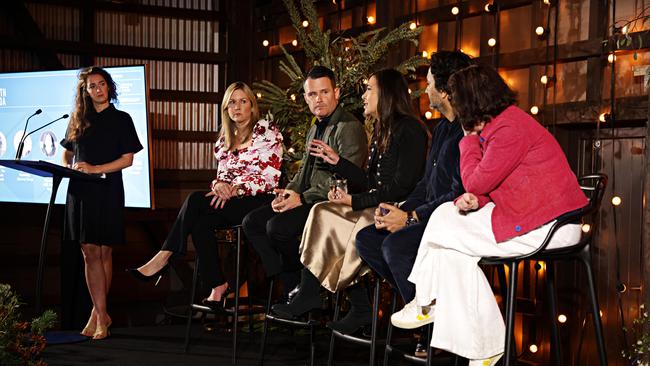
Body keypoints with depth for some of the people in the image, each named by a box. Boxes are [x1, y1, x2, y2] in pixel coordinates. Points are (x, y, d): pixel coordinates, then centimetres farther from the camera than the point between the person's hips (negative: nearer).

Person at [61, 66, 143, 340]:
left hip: (107, 191, -3)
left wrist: (95, 169, -14)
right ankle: (102, 316, 0)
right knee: (90, 253, -2)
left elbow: (127, 159, -2)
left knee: (104, 253, -1)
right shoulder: (78, 120, 15)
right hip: (80, 191, 3)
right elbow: (66, 153, 22)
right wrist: (66, 167, -1)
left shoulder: (121, 119, 5)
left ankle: (98, 315, 4)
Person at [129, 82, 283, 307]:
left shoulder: (266, 131, -1)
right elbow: (222, 173, 17)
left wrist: (236, 189, -18)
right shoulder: (225, 136, 18)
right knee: (201, 222, -26)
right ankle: (217, 286, -23)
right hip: (231, 198, 6)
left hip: (259, 200, -6)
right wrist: (220, 184, -8)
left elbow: (270, 176, -9)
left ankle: (163, 258, -19)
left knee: (196, 201, -25)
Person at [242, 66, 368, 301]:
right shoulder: (315, 130, 21)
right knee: (252, 222, -2)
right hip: (308, 202, 10)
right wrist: (288, 192, 3)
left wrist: (302, 198, -19)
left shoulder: (350, 128, -11)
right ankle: (290, 285, -4)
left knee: (277, 226, -27)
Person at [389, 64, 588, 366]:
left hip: (548, 226, -10)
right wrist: (472, 200, -7)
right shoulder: (499, 123, 14)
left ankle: (427, 304, 19)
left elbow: (476, 182, -13)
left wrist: (469, 138, 0)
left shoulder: (510, 129, -19)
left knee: (442, 233, -8)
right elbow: (486, 185, 16)